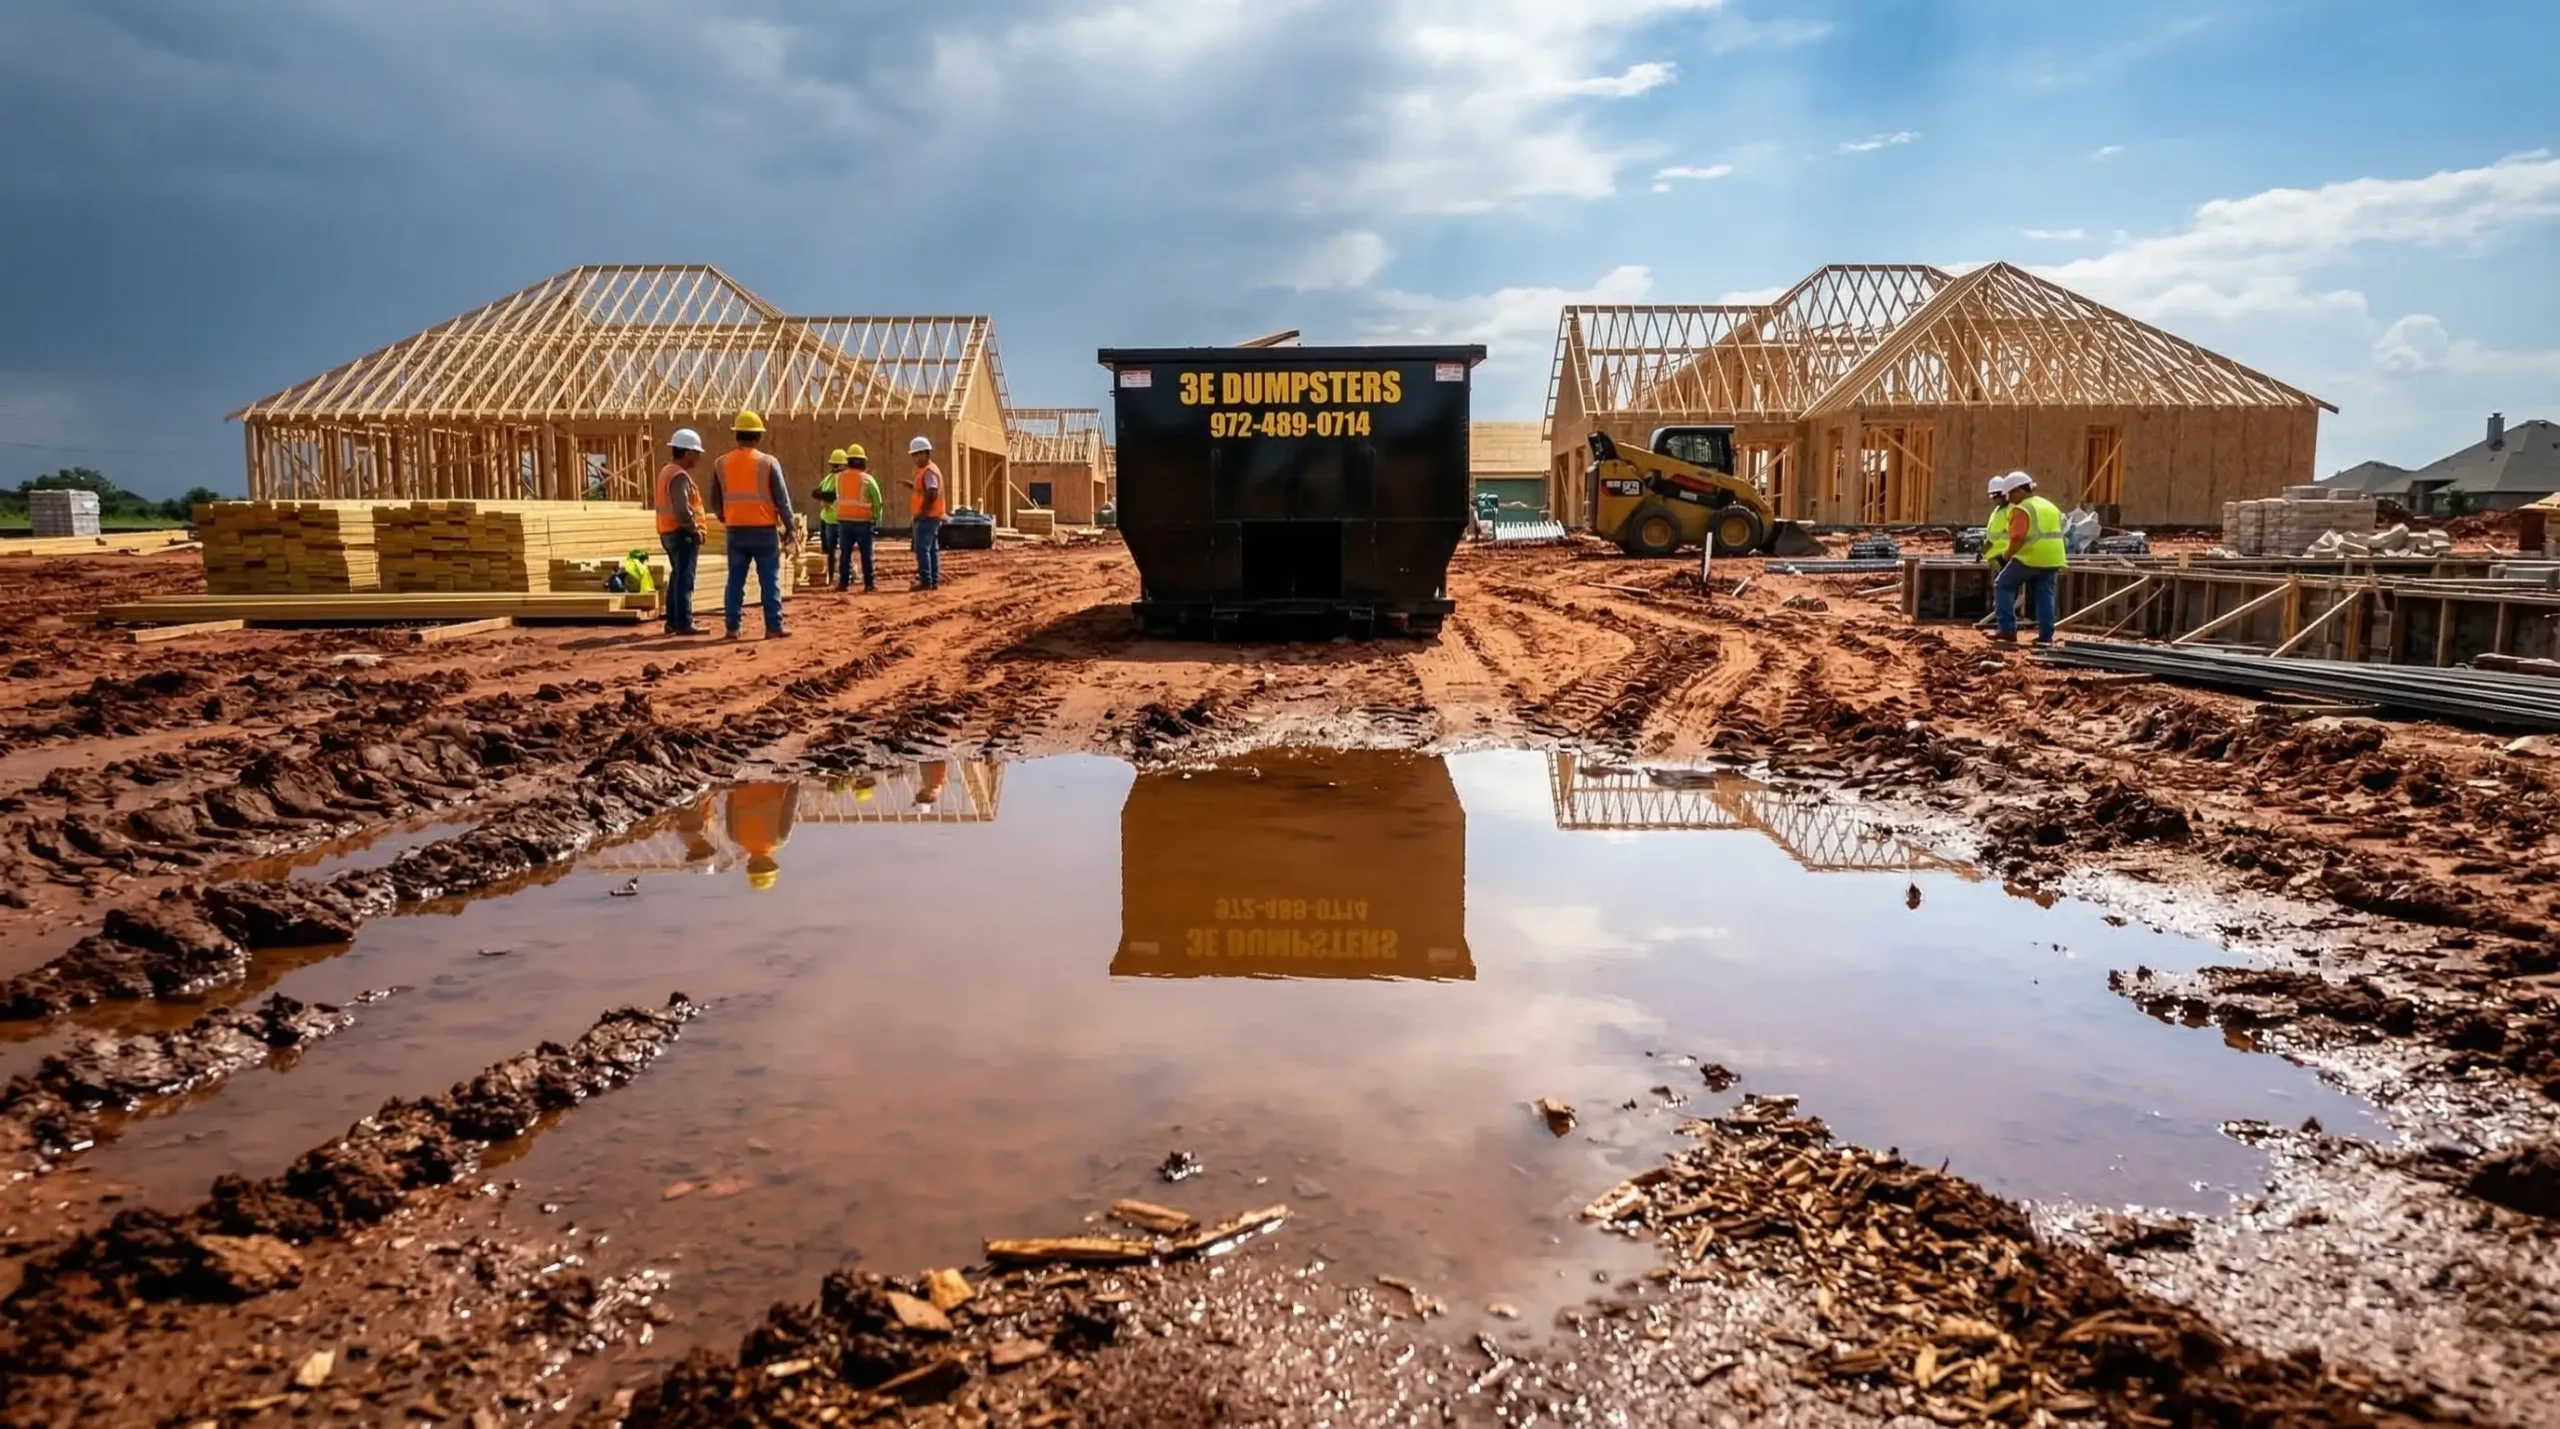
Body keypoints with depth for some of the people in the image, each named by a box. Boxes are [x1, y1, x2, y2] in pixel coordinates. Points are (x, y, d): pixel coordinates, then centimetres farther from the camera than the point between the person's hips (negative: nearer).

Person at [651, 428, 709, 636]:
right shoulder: (680, 476, -17)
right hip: (682, 533, -10)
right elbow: (682, 509, -26)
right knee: (684, 579, -9)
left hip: (668, 533, 10)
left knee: (677, 577, 16)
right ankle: (684, 624, -10)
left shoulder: (666, 471, 15)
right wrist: (695, 530, -16)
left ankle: (673, 622, 21)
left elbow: (659, 501, 19)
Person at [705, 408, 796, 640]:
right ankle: (773, 627, 0)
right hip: (764, 530, -3)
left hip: (736, 531, 3)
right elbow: (782, 499, -5)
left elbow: (716, 502, 11)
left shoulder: (722, 463, 4)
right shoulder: (768, 462, -6)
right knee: (770, 580, 1)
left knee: (735, 580, 8)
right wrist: (789, 527, 4)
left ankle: (732, 627, 8)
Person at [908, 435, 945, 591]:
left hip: (927, 517, -11)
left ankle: (926, 581, -15)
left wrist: (922, 511, -21)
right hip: (930, 517, 11)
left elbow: (932, 494, -24)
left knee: (922, 549, -12)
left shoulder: (929, 471, -13)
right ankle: (934, 581, 13)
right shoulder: (925, 470, 19)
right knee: (932, 549, 10)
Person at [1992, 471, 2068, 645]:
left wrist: (2008, 552, -5)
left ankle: (2008, 630, 0)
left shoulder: (2022, 509, -10)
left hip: (2029, 558, -7)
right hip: (2052, 559, 7)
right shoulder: (2051, 507, 18)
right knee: (2045, 595, 11)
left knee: (2003, 585, 6)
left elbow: (2017, 538, -21)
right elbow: (2053, 534, 21)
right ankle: (2046, 635, 7)